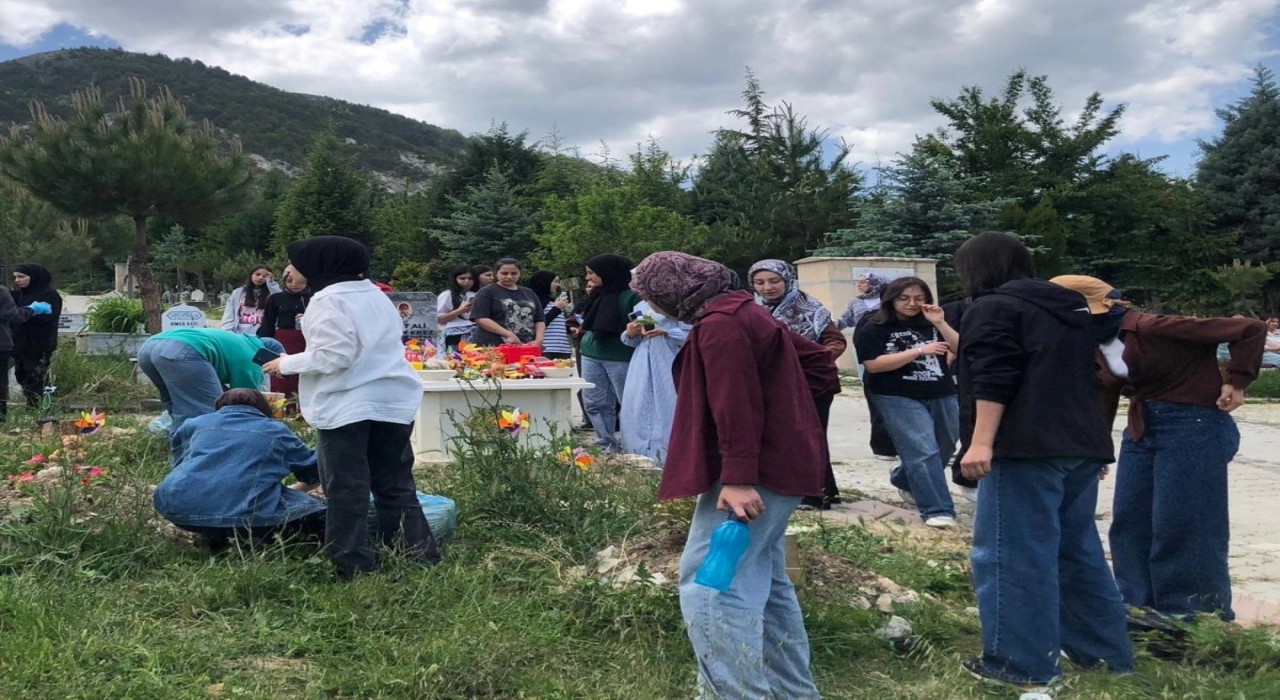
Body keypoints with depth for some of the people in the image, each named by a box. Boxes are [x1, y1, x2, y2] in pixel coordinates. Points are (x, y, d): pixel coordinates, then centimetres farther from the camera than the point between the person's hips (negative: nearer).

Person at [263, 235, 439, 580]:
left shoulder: (329, 301, -11)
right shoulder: (376, 295, 14)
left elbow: (333, 357, -18)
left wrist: (288, 364, -5)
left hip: (346, 406, -8)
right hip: (392, 400, 8)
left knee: (347, 489, 1)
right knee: (395, 483, 14)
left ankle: (356, 564, 4)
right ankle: (419, 553, 16)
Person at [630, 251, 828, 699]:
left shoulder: (718, 325, -16)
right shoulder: (742, 312, 17)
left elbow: (735, 406, -25)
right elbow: (814, 354, 26)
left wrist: (737, 478, -28)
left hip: (754, 473, -11)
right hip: (778, 463, 11)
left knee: (708, 585, -11)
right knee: (765, 581, 15)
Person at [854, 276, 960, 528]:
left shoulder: (931, 324, 8)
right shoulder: (875, 329, -6)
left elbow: (961, 350, 1)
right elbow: (873, 365, -18)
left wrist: (941, 324, -13)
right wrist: (919, 351, -20)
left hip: (942, 396, 6)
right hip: (899, 399, -6)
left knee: (944, 450, 16)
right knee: (924, 452, -13)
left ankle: (905, 481, 41)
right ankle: (937, 510, -7)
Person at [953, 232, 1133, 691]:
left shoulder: (993, 307, -4)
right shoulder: (1068, 307, 21)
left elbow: (994, 380, -16)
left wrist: (981, 442, -20)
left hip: (1027, 448, -9)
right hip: (1082, 446, 9)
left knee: (1014, 554, -4)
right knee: (1077, 549, 17)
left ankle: (1024, 664, -2)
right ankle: (1107, 652, 23)